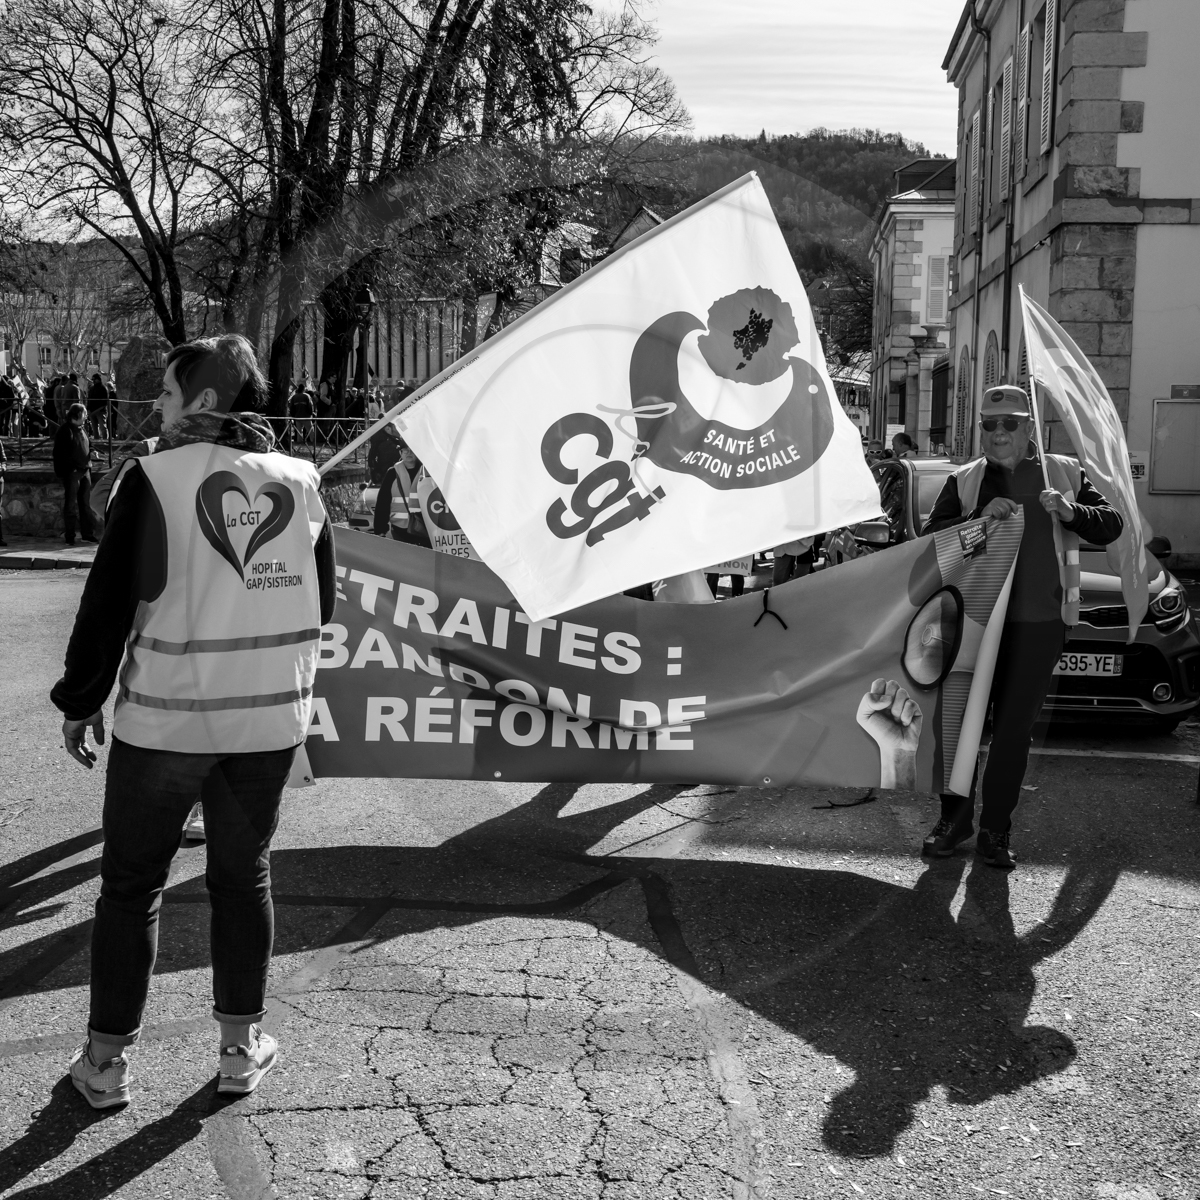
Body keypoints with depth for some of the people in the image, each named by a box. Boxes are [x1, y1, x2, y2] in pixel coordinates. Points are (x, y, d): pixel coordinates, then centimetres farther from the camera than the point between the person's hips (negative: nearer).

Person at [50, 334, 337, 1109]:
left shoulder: (155, 478, -11)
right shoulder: (301, 481, -1)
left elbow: (109, 601, -9)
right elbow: (324, 602, 7)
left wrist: (81, 700, 3)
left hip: (163, 718, -3)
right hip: (271, 718, 3)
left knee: (131, 885, 12)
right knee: (244, 878, 17)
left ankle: (107, 1059, 19)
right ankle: (243, 1046, 24)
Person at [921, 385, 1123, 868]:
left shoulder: (1064, 473, 10)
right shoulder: (963, 481, 8)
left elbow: (1111, 525, 8)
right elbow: (931, 537, -2)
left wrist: (1071, 512, -12)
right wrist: (981, 517, -17)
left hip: (1039, 624, 0)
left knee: (1014, 727, 4)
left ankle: (995, 831, 13)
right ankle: (955, 819, 18)